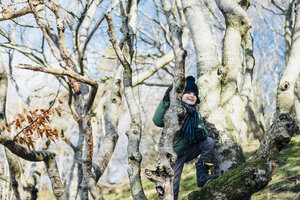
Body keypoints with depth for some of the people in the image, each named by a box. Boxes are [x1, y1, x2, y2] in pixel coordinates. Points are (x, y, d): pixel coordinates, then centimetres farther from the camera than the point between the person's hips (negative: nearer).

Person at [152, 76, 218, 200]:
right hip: (176, 153, -5)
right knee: (173, 185, -10)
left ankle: (202, 175, -9)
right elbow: (157, 121, -34)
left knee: (209, 142, -12)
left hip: (190, 150, 5)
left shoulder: (195, 114, 2)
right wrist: (165, 101, -43)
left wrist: (202, 132, -23)